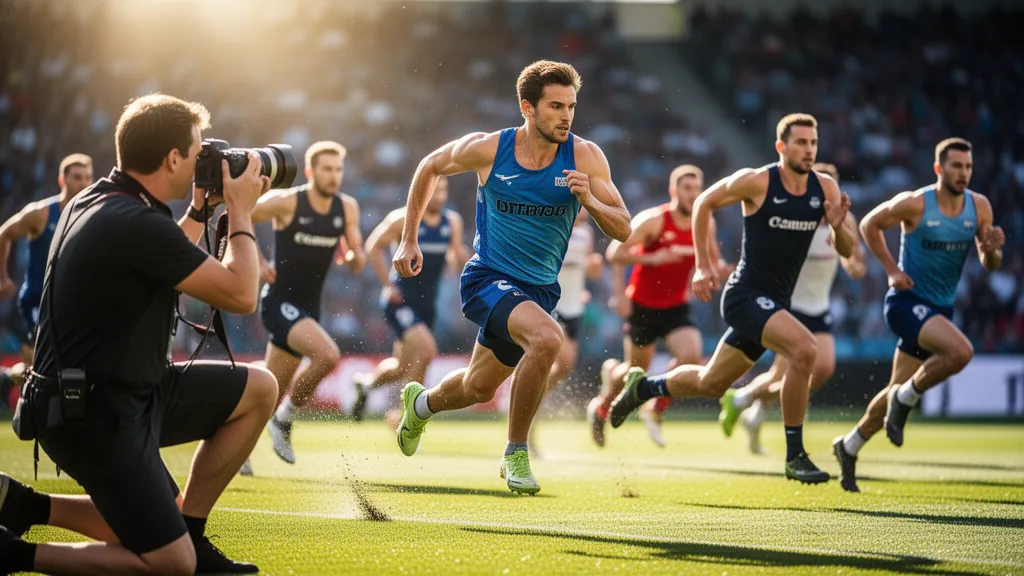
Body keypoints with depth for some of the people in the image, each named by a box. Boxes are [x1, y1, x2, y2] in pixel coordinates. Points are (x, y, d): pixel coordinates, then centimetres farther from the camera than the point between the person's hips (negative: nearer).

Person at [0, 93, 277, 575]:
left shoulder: (95, 201, 7)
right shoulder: (136, 223, -24)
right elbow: (241, 295, -16)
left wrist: (200, 210, 21)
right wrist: (240, 211, -3)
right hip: (94, 416, -10)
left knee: (259, 389, 13)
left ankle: (132, 521, 13)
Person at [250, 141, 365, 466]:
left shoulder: (347, 208, 2)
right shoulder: (286, 202, -14)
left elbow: (356, 266, 10)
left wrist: (355, 256, -14)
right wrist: (257, 262, -10)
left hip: (309, 307, 6)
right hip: (279, 302, -6)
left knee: (273, 391, 11)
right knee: (328, 355, -27)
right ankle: (284, 420, -7)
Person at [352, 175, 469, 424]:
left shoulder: (453, 221, 3)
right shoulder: (403, 219, -12)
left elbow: (457, 260, 11)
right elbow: (373, 246, -4)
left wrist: (460, 256, -14)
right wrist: (388, 284, -10)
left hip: (426, 303, 6)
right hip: (400, 300, -6)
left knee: (405, 368, 13)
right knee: (425, 351, -24)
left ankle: (367, 383, 42)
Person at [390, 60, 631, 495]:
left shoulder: (585, 157, -12)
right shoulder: (487, 149, -14)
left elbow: (623, 230, -10)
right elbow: (430, 167, 6)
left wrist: (589, 201, -30)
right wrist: (408, 241, 6)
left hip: (540, 290, 4)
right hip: (488, 279, -4)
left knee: (479, 387, 21)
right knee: (547, 337, -33)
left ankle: (421, 403, 56)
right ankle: (515, 452, -16)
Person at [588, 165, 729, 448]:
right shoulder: (653, 220, -16)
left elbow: (712, 262, 14)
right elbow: (615, 252, -14)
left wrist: (720, 268, -8)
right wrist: (652, 258, -26)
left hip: (677, 307, 4)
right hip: (642, 306, -4)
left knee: (691, 356, -20)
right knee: (636, 370, 6)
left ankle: (655, 409, 4)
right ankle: (601, 407, 38)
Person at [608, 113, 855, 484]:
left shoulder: (825, 188, 0)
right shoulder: (756, 181, -12)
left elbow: (847, 251, 5)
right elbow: (703, 203, 2)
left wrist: (838, 227, -18)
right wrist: (703, 265, -1)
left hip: (774, 304, 7)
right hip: (745, 296, -7)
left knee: (710, 384, 17)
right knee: (804, 348, -29)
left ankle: (643, 387, 44)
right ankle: (795, 457, -20)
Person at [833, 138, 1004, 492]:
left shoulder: (979, 207, -1)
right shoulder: (915, 204, -15)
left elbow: (990, 265, 6)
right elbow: (869, 225, 0)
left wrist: (992, 249, -17)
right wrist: (892, 269, -7)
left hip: (940, 309, 6)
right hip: (907, 302, -6)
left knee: (899, 390, 13)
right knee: (960, 351, -30)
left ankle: (849, 446, 32)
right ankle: (906, 398, -7)